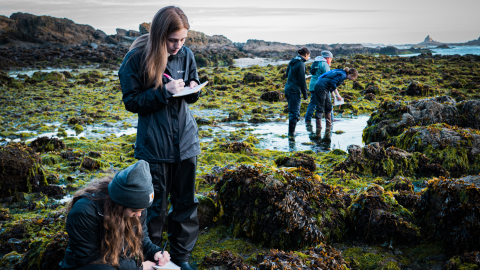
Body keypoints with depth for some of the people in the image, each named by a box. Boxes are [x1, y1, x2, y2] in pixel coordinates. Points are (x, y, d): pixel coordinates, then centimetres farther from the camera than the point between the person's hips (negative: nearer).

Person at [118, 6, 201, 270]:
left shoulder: (186, 55, 1)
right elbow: (131, 101, -10)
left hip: (185, 140, 4)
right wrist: (164, 91, -21)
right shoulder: (137, 58, -11)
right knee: (155, 205, 7)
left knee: (186, 202, 12)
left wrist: (192, 89, -10)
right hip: (154, 145, -4)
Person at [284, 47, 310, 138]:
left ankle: (291, 131, 28)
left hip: (288, 89, 9)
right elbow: (302, 80, -16)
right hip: (295, 90, -9)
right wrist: (304, 93, -8)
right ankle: (291, 132, -2)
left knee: (292, 110, 20)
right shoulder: (300, 64, -15)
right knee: (294, 112, -4)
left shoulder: (292, 62, 12)